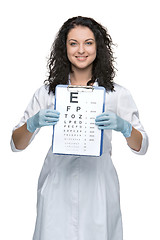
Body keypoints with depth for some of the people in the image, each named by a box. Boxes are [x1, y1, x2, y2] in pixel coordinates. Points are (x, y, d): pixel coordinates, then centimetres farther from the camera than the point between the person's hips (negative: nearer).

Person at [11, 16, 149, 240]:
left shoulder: (117, 93, 1)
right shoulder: (47, 91, 2)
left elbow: (141, 147, 0)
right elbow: (16, 145, 2)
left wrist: (123, 126, -21)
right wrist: (32, 123, -19)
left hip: (98, 187, 0)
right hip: (57, 186, 0)